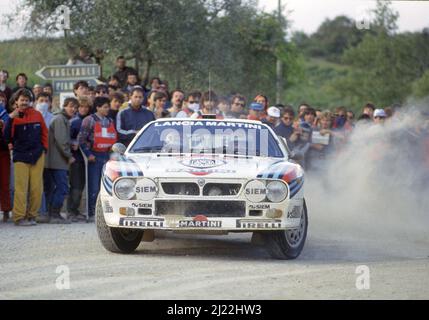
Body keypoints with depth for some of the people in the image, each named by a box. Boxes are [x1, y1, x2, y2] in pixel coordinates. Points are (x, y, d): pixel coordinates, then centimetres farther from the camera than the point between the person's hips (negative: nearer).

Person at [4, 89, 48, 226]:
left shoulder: (37, 115, 6)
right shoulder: (14, 117, -1)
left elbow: (44, 133, 16)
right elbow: (7, 137, -10)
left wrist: (44, 148, 7)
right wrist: (10, 119, -18)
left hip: (37, 156, 3)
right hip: (21, 157, -3)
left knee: (37, 188, 1)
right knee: (21, 188, -6)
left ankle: (31, 215, 9)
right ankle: (19, 217, -2)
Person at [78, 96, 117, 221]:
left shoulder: (110, 121, 15)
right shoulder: (89, 120, -4)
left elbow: (114, 139, 24)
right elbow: (81, 138, -8)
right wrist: (88, 154, -13)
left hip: (106, 156, 6)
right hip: (94, 157, -6)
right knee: (94, 188, -6)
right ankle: (92, 213, -1)